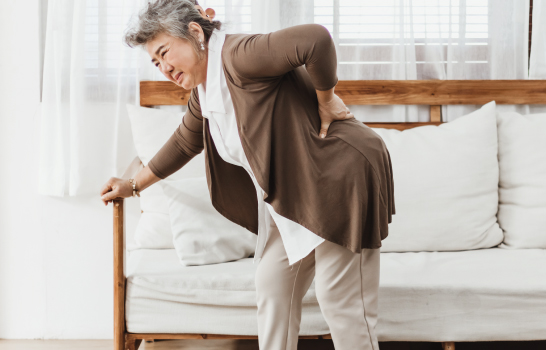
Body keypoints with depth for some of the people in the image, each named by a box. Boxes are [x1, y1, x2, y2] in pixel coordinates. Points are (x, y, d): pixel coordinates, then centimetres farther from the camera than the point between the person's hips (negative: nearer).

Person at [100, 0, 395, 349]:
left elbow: (316, 39, -35)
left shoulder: (237, 57, -21)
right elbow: (184, 142, 27)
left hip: (341, 175, -10)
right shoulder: (204, 89, 10)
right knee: (272, 288, 13)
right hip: (288, 196, 10)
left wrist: (325, 101, -21)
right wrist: (134, 184, 33)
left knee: (343, 304, -3)